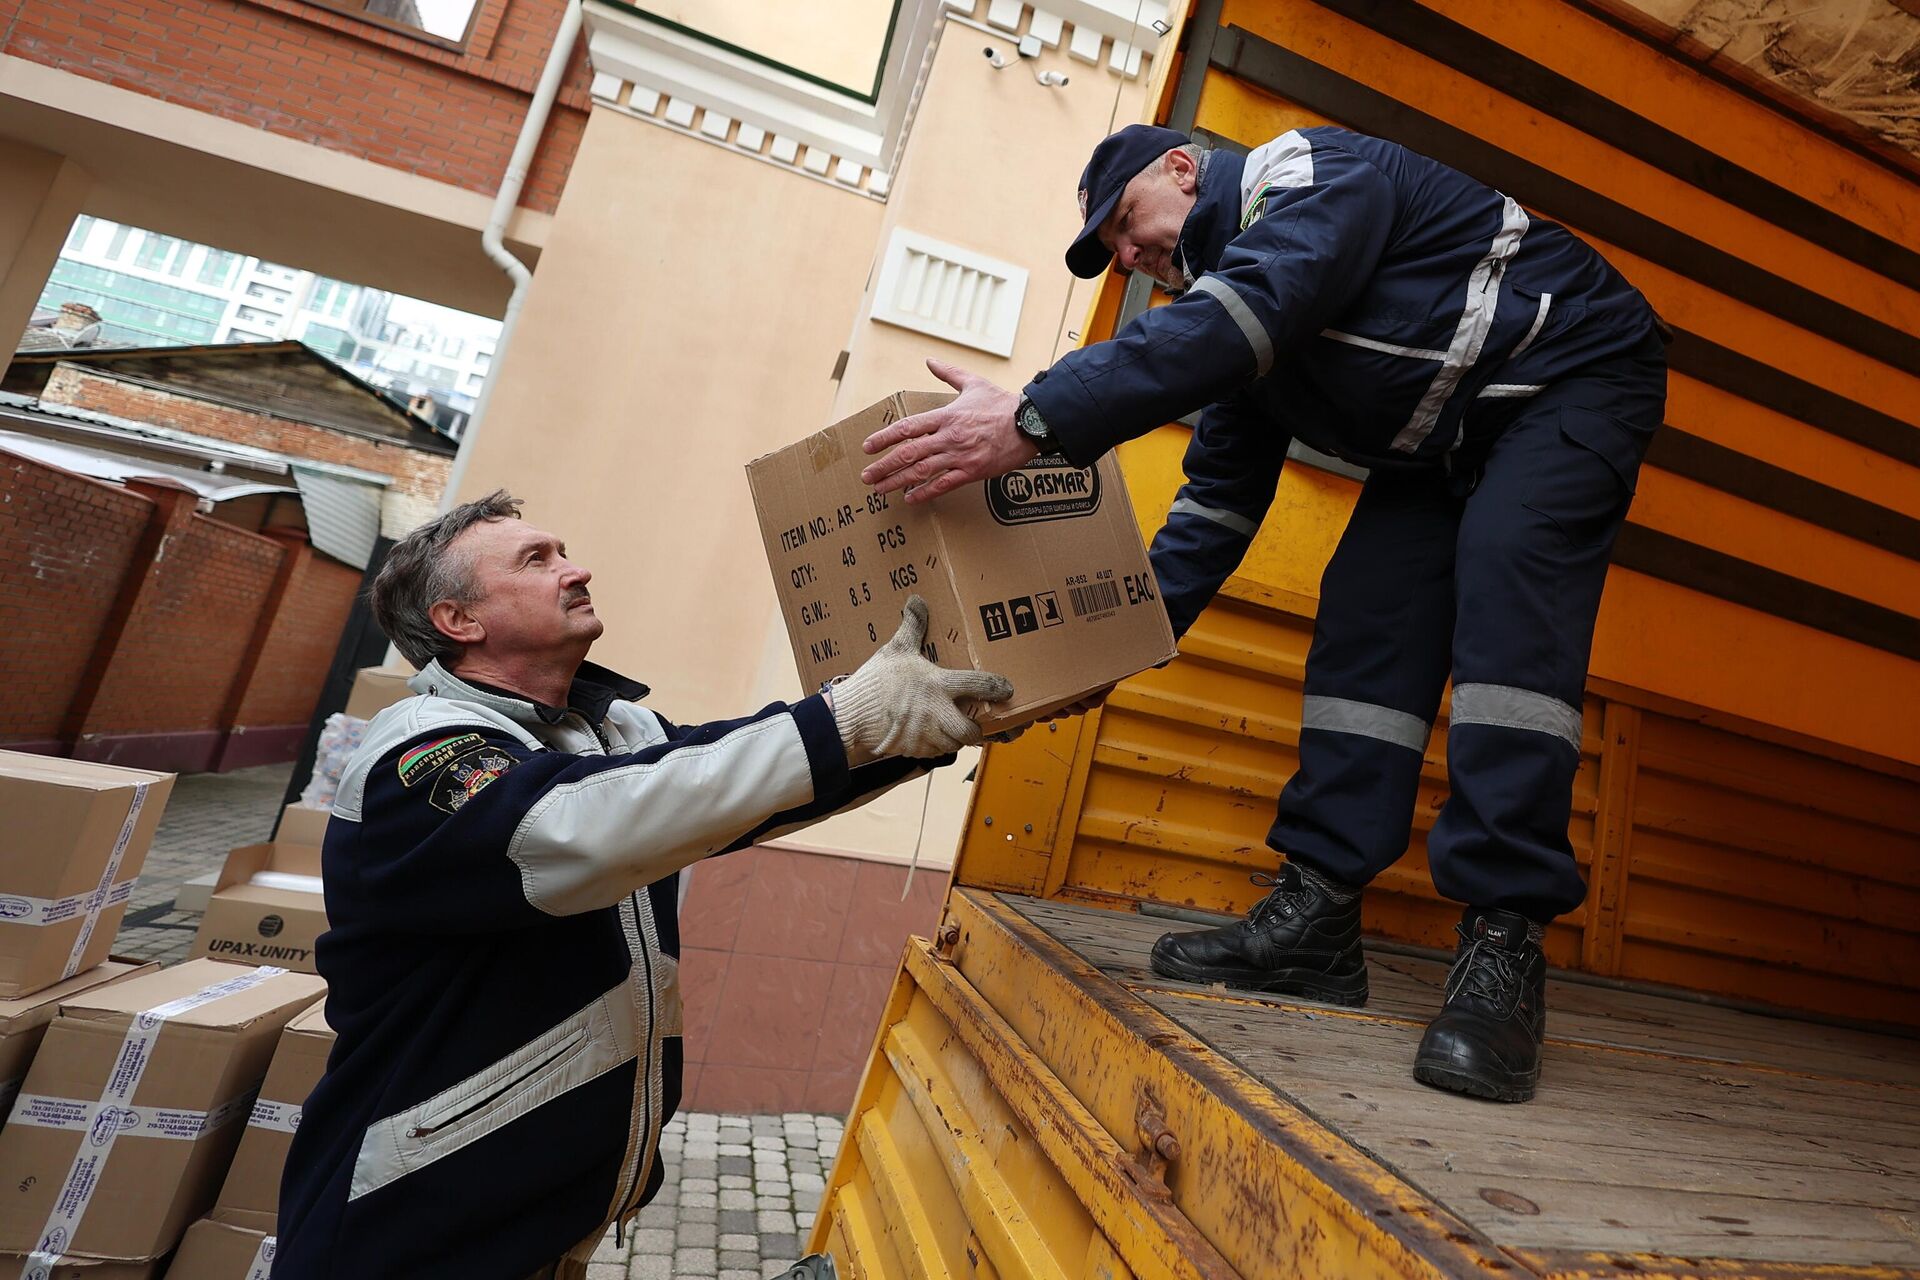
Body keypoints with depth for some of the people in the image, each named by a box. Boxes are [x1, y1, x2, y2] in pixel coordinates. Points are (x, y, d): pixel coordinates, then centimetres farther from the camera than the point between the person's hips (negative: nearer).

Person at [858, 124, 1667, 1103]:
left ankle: (1503, 948, -30)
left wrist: (1036, 419, -51)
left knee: (1506, 571, -30)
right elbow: (1219, 500, 1)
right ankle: (1315, 917, -13)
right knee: (1364, 614, -11)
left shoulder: (1317, 172, -19)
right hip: (1444, 443, 7)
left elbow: (1249, 312, -42)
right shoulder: (1231, 310, 5)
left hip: (1579, 375, -7)